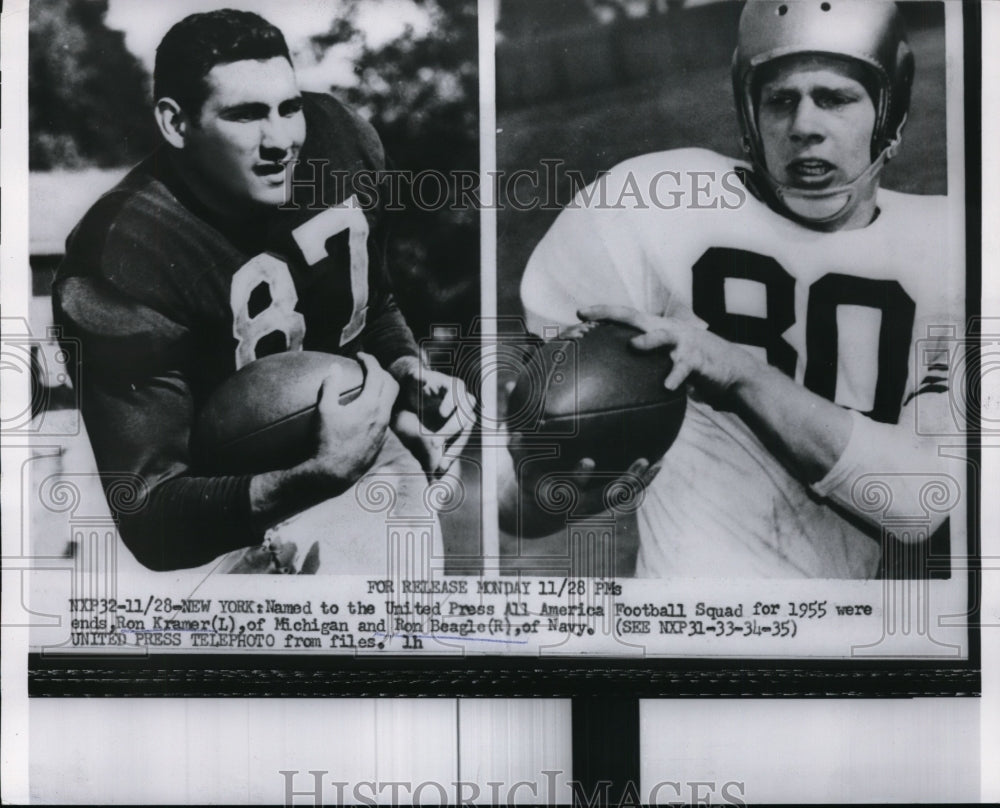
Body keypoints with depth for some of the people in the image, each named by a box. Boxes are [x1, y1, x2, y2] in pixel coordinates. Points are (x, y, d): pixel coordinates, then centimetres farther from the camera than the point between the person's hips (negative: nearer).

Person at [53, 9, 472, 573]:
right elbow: (149, 513, -24)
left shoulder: (338, 140, -8)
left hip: (353, 431, 8)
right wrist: (324, 472, -37)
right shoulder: (126, 264, -25)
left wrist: (407, 374, -8)